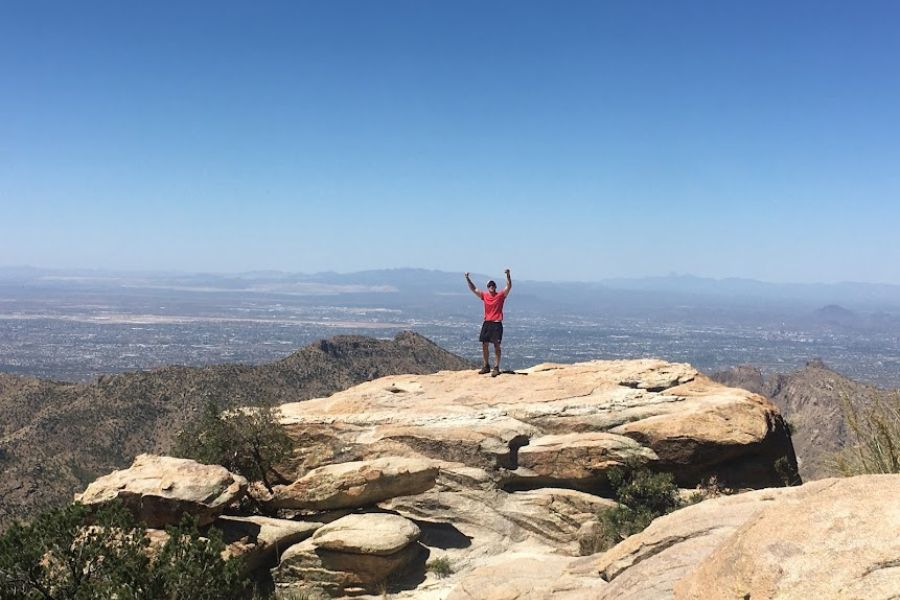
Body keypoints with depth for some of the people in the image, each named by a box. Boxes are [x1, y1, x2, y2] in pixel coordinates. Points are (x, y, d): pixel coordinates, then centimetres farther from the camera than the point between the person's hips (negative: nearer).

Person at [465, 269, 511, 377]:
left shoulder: (500, 295, -2)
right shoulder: (484, 295, 9)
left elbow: (509, 286, -14)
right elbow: (473, 289, 11)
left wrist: (508, 275, -28)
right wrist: (467, 279, 1)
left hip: (497, 323, -5)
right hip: (486, 323, 5)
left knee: (496, 346, -5)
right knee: (484, 345, 8)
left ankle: (496, 368, -4)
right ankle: (486, 366, 21)